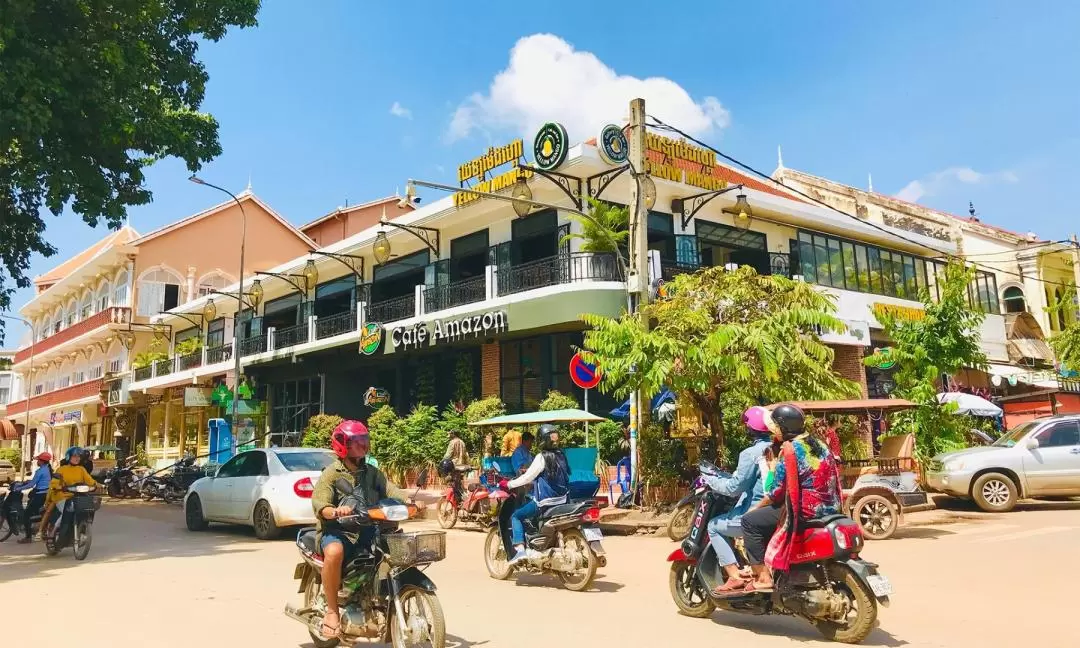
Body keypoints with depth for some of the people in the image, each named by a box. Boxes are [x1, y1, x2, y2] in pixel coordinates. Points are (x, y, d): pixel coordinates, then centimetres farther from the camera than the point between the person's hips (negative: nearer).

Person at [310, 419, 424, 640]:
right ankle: (332, 611, -19)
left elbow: (391, 490, 2)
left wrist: (410, 500, -18)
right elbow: (319, 503, -16)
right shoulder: (331, 473, -1)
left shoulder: (372, 472, 15)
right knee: (334, 552, -38)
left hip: (368, 530, 5)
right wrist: (335, 511, -38)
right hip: (337, 531, -5)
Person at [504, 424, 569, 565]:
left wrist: (510, 484, -3)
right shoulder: (561, 455, 6)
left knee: (516, 516, 2)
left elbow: (528, 477, -15)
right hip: (562, 499, 8)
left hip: (545, 500, -8)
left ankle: (520, 549, -14)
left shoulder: (542, 457, -16)